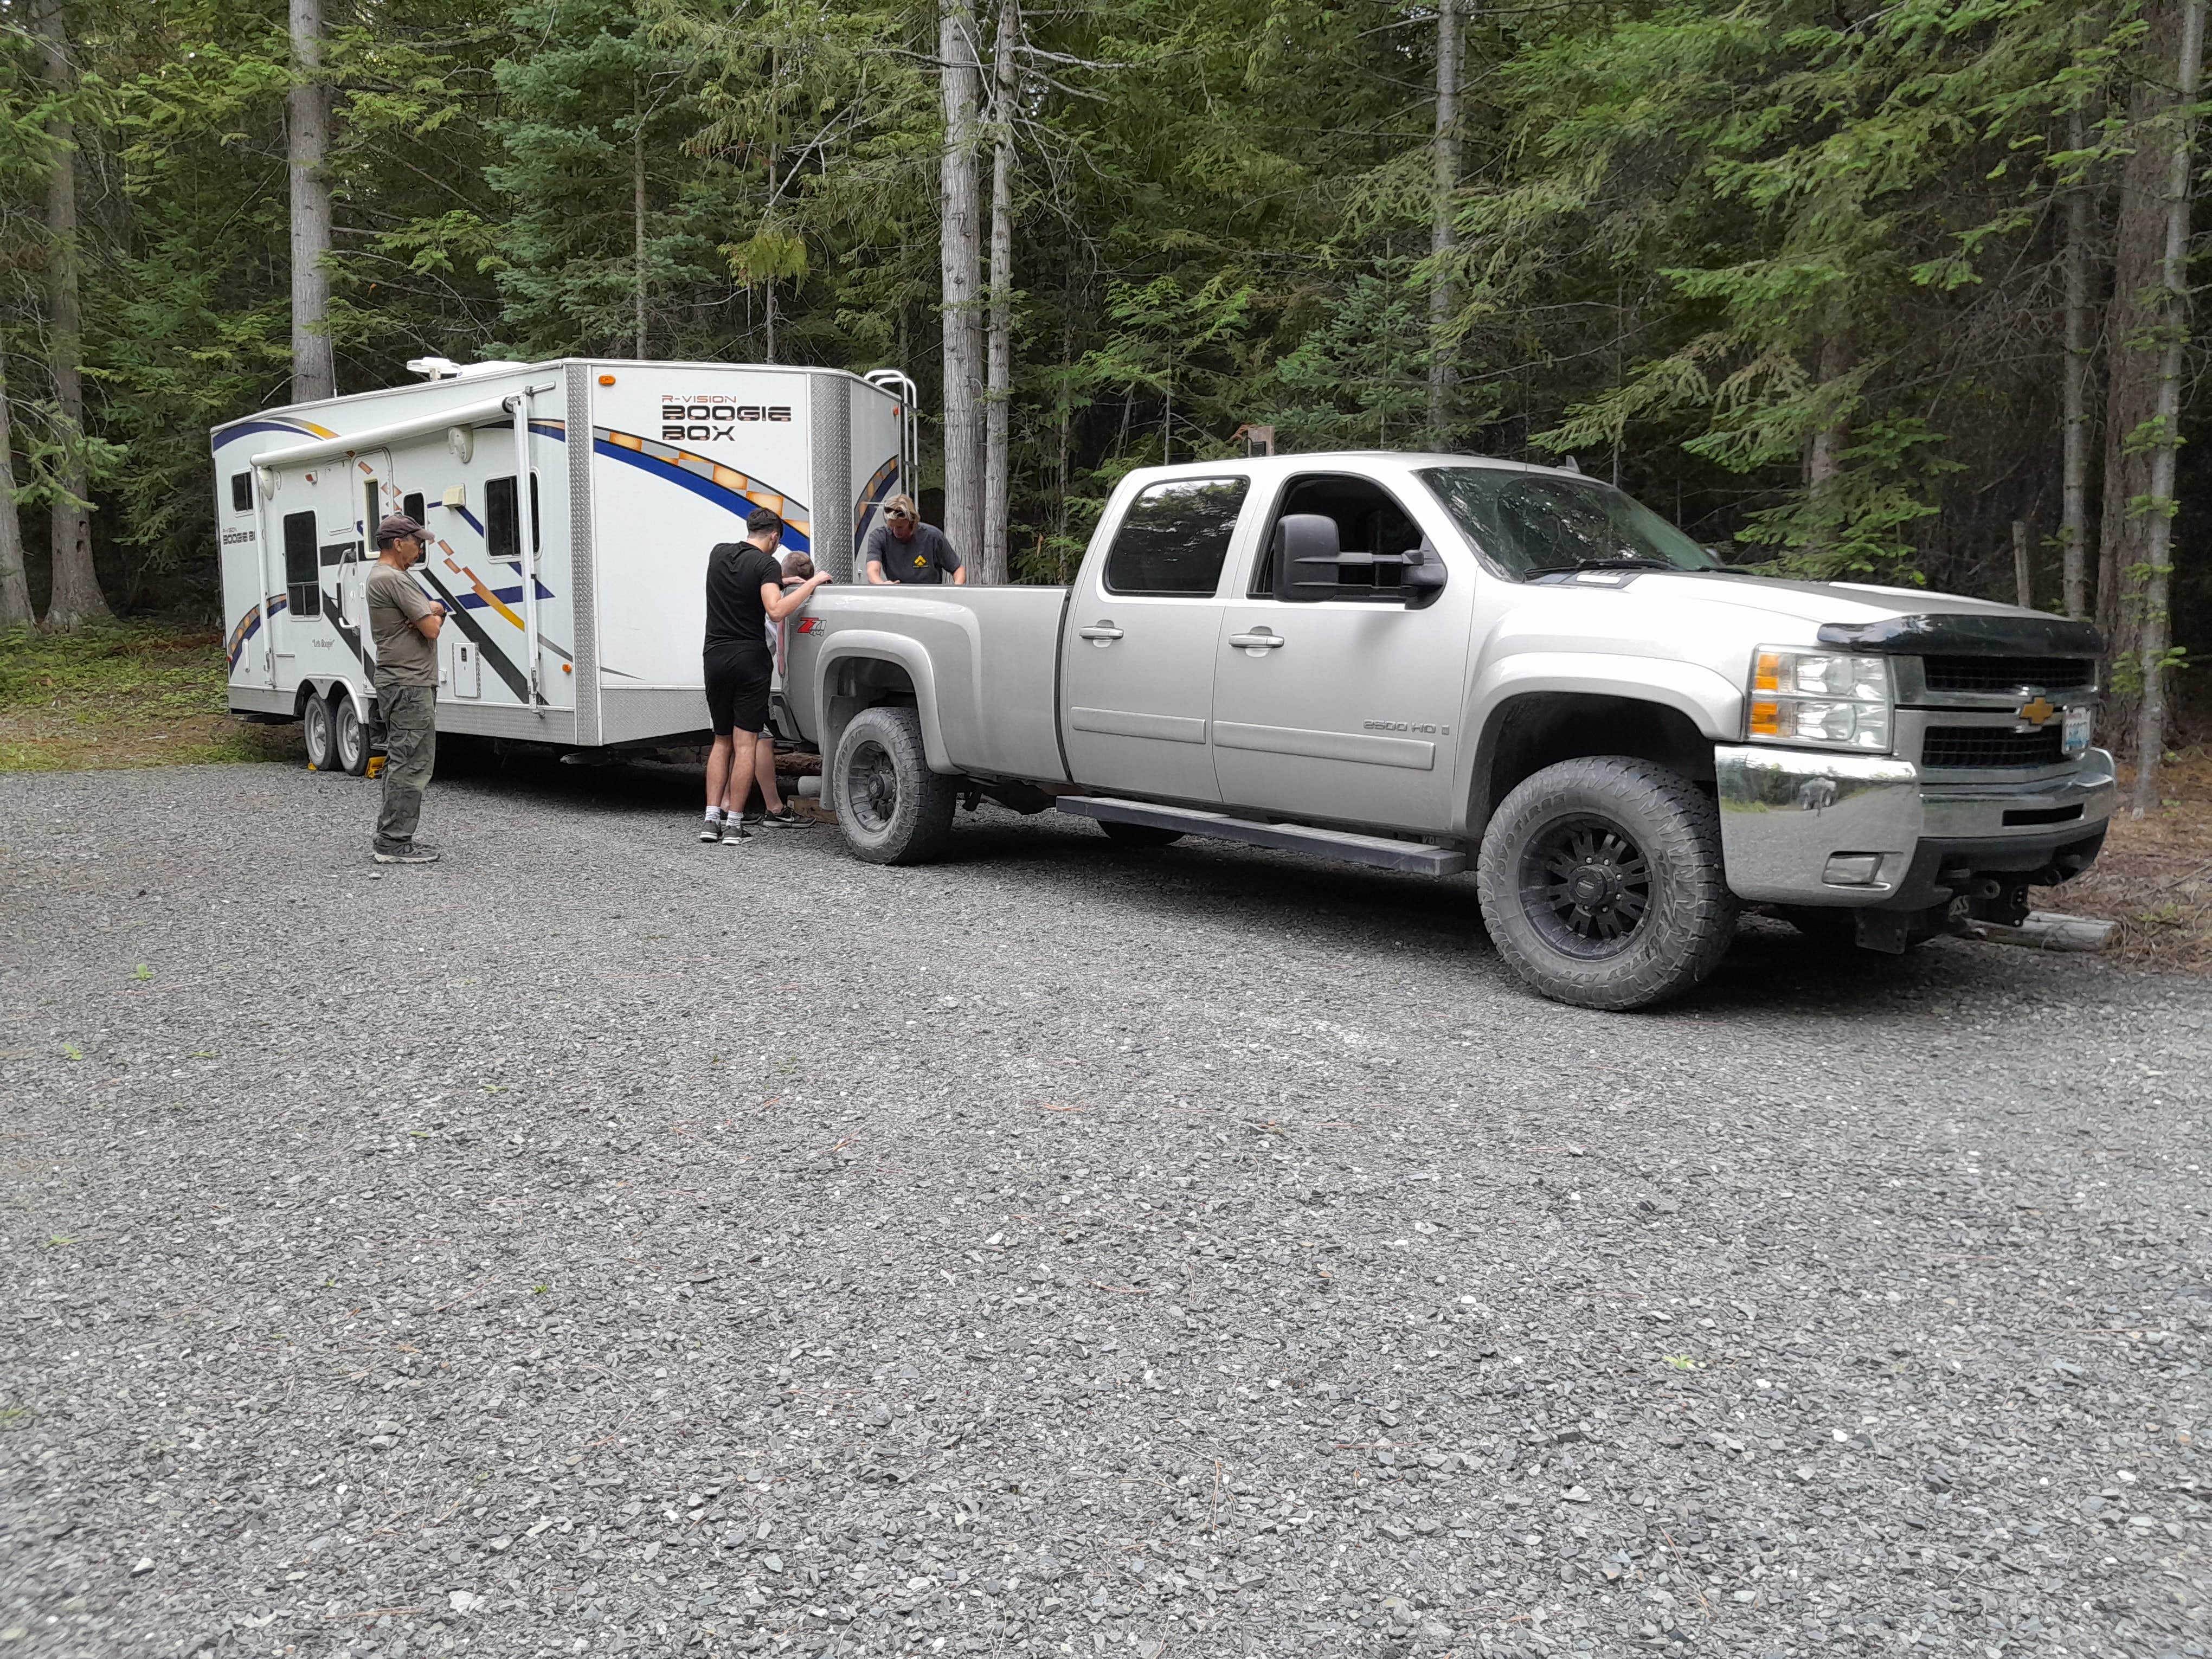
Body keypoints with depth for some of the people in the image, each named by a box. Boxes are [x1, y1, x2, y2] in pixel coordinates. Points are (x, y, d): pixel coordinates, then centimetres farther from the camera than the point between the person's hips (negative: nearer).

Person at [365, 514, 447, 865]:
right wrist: (431, 614, 4)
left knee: (401, 763, 15)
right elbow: (432, 628, -18)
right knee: (412, 765, -10)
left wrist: (432, 610, -5)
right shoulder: (393, 579, -15)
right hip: (409, 686, -11)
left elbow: (438, 612, 18)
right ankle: (394, 843, -8)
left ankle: (391, 838, 19)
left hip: (401, 686, 11)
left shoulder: (381, 577, 20)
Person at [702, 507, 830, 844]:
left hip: (716, 658, 5)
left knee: (722, 741, 15)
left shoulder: (718, 553, 11)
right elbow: (776, 611, -24)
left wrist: (780, 581, 32)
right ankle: (733, 822, -3)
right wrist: (811, 583, -15)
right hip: (751, 658, -5)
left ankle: (712, 818, 6)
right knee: (745, 743, 0)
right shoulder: (767, 564, -8)